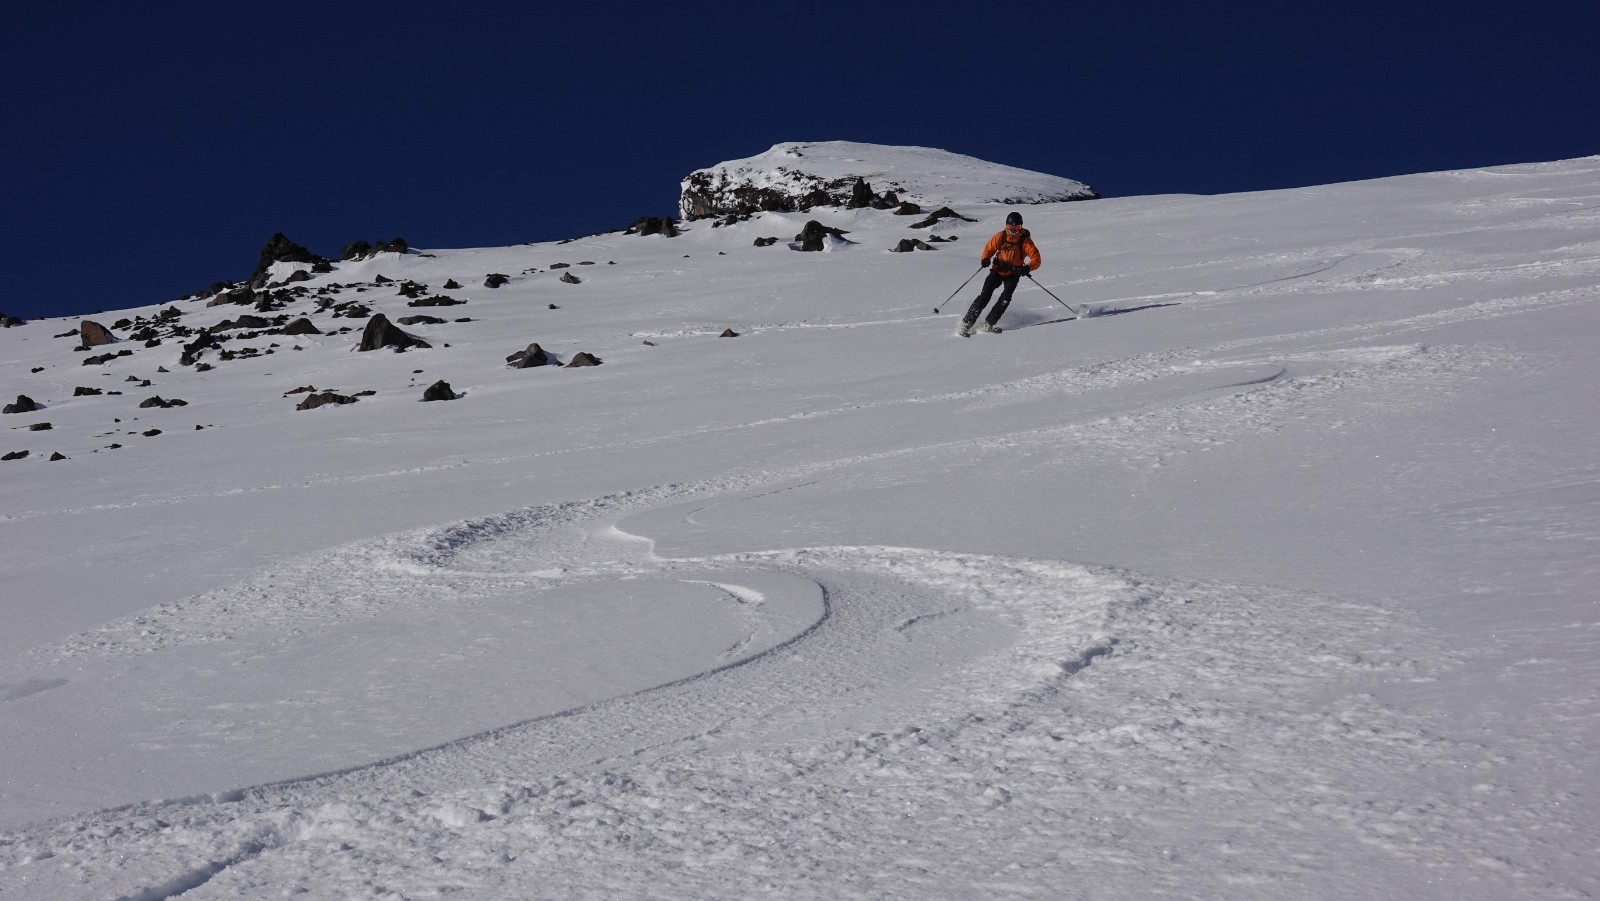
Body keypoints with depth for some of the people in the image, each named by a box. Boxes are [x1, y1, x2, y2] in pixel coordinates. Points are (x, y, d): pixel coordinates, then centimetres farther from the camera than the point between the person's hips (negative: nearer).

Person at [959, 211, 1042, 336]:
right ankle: (966, 324, -14)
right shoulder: (1000, 236, -3)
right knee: (985, 295, -14)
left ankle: (988, 324, -14)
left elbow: (1036, 259, -14)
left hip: (1013, 273, 0)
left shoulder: (1025, 240, -10)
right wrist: (985, 259, -16)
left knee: (1006, 297, -22)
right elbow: (989, 248, 6)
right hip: (998, 270, 1)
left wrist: (1027, 268, -33)